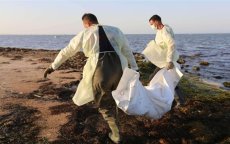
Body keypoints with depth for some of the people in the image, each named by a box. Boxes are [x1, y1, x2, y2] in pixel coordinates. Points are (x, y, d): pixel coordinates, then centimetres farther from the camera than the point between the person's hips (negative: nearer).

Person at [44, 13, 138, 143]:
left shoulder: (85, 33, 12)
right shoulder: (115, 30, 20)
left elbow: (67, 51, 16)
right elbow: (127, 50, 19)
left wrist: (53, 66, 25)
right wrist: (134, 68, 24)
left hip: (99, 69, -3)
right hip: (118, 67, 3)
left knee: (104, 103, 15)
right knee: (112, 97, 27)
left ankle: (116, 133, 15)